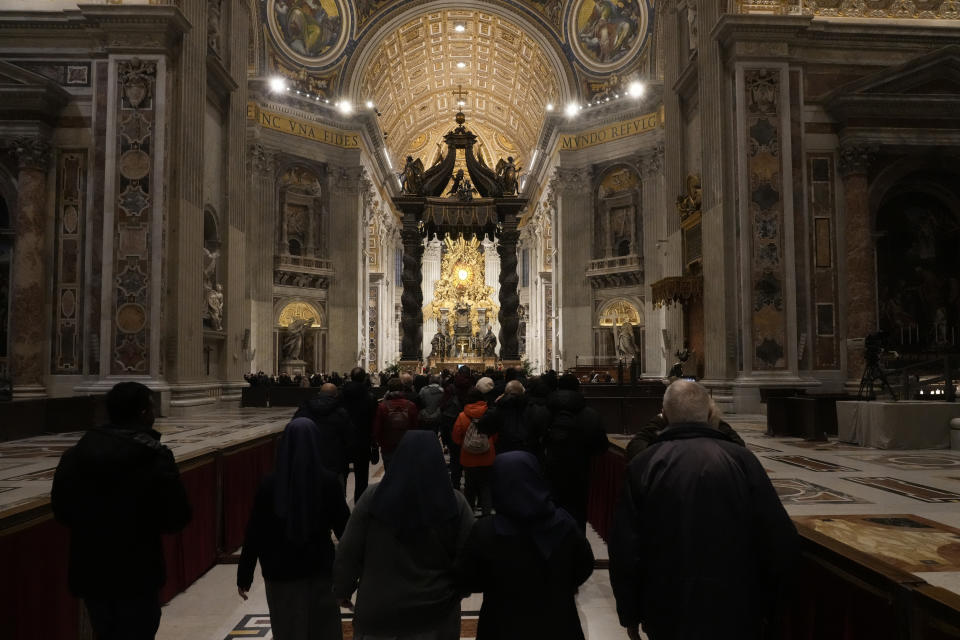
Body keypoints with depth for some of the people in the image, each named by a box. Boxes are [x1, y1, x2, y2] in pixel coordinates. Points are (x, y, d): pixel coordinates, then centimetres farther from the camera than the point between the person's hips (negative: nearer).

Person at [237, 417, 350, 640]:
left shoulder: (270, 484, -10)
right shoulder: (329, 480, -11)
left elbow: (255, 532, -5)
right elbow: (343, 525, -3)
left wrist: (244, 576, 5)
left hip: (281, 571, 0)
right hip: (320, 567, 0)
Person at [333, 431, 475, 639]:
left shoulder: (373, 497, -14)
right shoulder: (455, 503, -14)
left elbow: (347, 553, -6)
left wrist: (343, 589, 11)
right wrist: (455, 588, 14)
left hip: (378, 609, 0)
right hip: (435, 613, 0)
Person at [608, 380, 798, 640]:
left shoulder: (644, 465, -10)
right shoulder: (741, 459, -10)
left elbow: (625, 549, -8)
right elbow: (780, 541, -8)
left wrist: (629, 613, 5)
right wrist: (762, 604, 7)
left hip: (668, 611, 0)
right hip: (734, 610, 0)